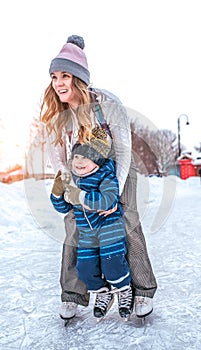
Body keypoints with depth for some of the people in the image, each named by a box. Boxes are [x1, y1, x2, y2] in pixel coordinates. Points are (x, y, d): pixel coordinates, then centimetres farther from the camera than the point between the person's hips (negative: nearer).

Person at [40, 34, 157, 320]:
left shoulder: (109, 104, -25)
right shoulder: (55, 115, -13)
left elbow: (123, 151, -23)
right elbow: (58, 157, -3)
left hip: (117, 171, -3)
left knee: (128, 227, -3)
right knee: (74, 229, -1)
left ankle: (143, 290, 16)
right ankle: (72, 294, 14)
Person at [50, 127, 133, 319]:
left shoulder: (106, 176, -18)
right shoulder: (71, 179, 2)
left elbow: (106, 200, -35)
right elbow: (63, 207, 8)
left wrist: (80, 196, -32)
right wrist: (57, 192, -12)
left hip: (110, 227, -6)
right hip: (86, 232, 6)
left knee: (112, 262, -9)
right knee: (85, 267, 4)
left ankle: (124, 291, 22)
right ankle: (103, 293, 32)